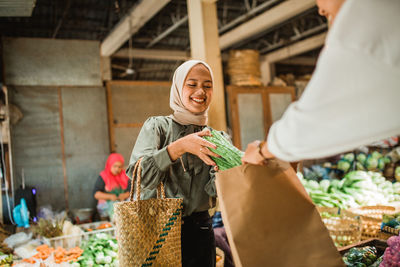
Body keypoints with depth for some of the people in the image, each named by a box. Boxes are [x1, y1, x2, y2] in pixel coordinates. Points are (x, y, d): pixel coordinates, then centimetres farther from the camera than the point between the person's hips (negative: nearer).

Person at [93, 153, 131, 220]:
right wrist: (109, 196, -19)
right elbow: (96, 194, -5)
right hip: (106, 205, -3)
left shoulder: (125, 175, 12)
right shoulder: (103, 176, 2)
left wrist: (124, 195, -15)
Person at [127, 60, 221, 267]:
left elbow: (213, 190, -4)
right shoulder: (157, 126, -3)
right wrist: (180, 146, -27)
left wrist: (222, 168, -25)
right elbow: (138, 175, -17)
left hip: (198, 230, 3)